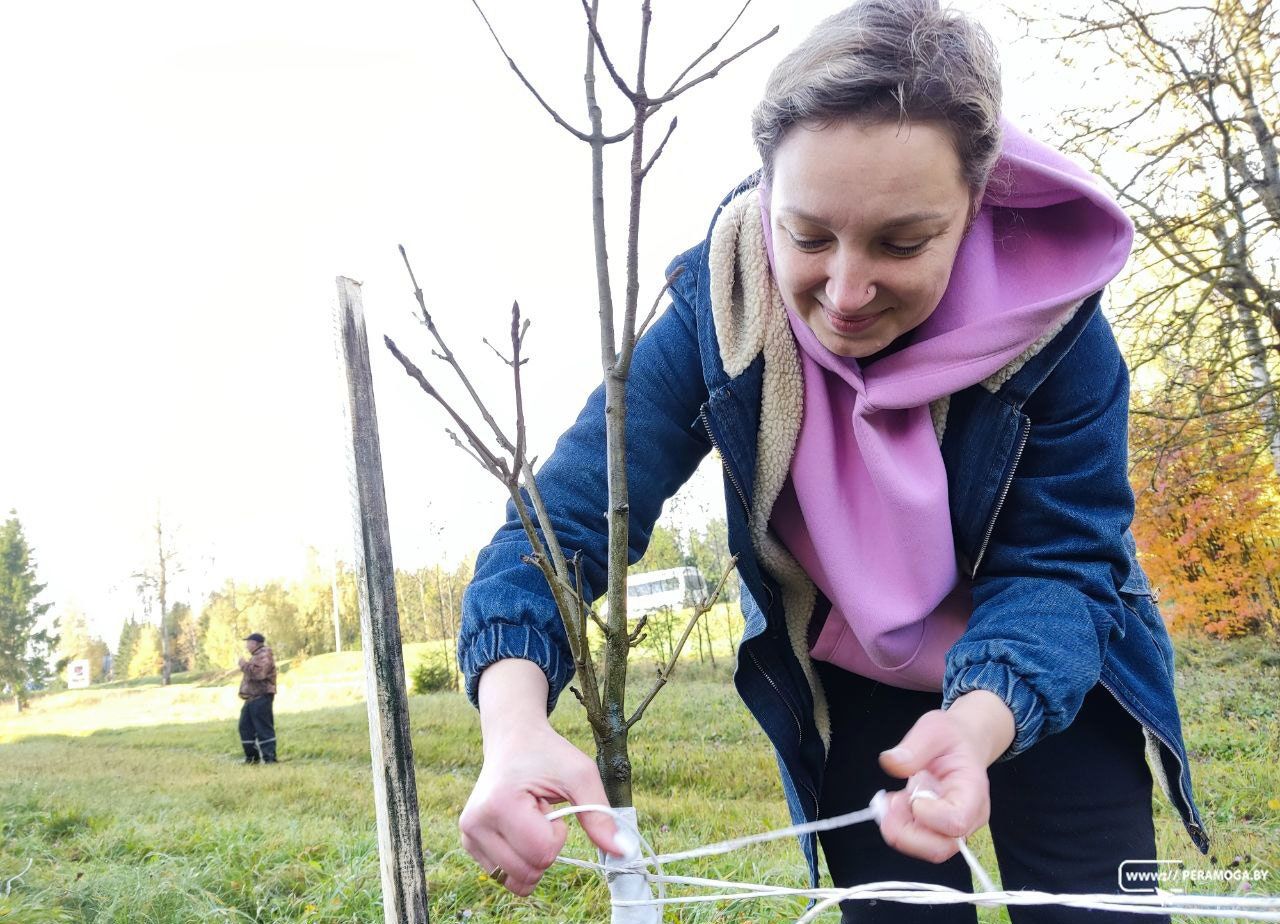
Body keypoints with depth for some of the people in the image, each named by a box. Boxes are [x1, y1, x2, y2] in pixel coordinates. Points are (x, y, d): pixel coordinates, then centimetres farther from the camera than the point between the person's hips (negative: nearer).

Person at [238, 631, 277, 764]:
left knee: (263, 728, -10)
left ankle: (269, 758, -10)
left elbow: (258, 673, -25)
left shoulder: (264, 655, -11)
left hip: (261, 698, -11)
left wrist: (245, 665, -15)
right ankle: (252, 757, 21)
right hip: (251, 698, 11)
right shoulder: (256, 656, 21)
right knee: (245, 727, 13)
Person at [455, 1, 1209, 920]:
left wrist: (977, 726, -47)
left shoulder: (1050, 304, -27)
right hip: (845, 694, 1)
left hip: (1053, 680, 0)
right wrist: (516, 725, -52)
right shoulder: (717, 309, -28)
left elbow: (1057, 565, -25)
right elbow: (567, 519, -32)